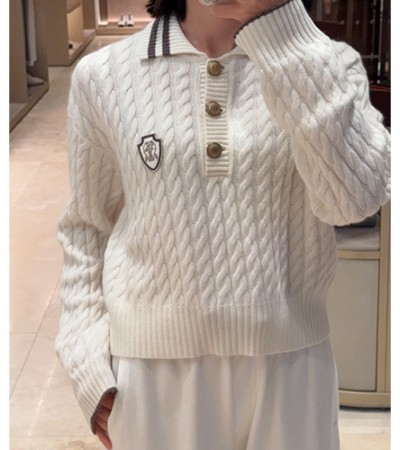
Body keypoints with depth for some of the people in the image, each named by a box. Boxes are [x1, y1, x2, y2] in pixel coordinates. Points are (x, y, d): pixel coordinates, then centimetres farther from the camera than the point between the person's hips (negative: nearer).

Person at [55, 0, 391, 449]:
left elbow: (356, 197, -21)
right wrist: (90, 366, 1)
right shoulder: (103, 75, -2)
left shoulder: (325, 64, -4)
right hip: (153, 372, 0)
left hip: (289, 365, 0)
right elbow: (86, 228, 6)